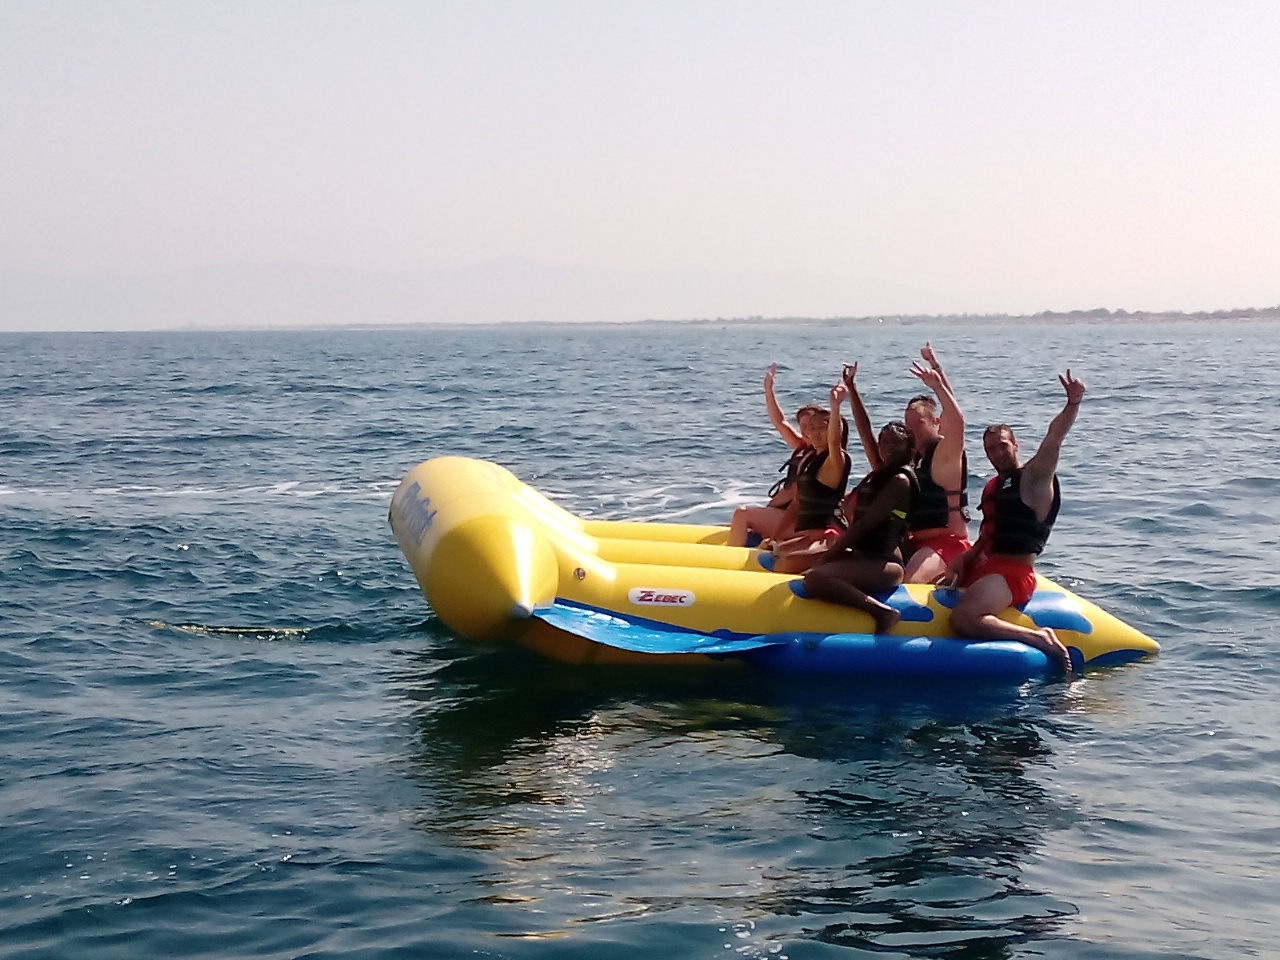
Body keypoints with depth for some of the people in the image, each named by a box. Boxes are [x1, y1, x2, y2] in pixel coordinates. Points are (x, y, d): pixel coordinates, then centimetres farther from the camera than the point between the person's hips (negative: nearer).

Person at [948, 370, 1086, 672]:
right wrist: (966, 558, 4)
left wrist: (1073, 404, -40)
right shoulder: (993, 486, 18)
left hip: (1014, 572, -10)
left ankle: (1040, 638, -21)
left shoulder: (1035, 478, -6)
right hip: (987, 566, 10)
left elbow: (1053, 439, -24)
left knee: (963, 619, -31)